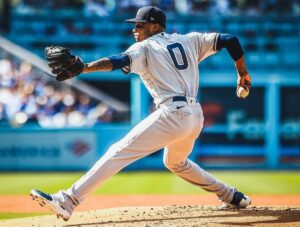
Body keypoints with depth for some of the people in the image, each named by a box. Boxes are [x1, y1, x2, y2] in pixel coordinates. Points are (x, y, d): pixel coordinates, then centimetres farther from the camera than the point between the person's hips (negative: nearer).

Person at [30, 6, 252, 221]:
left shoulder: (144, 47, 3)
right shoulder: (190, 40, 20)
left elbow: (120, 61, -16)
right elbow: (230, 40, 17)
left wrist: (82, 68, -29)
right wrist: (243, 74, 28)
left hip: (172, 114, -7)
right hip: (196, 116, 7)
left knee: (119, 152, -13)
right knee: (176, 163, 34)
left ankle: (67, 201, -23)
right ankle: (232, 196, 38)